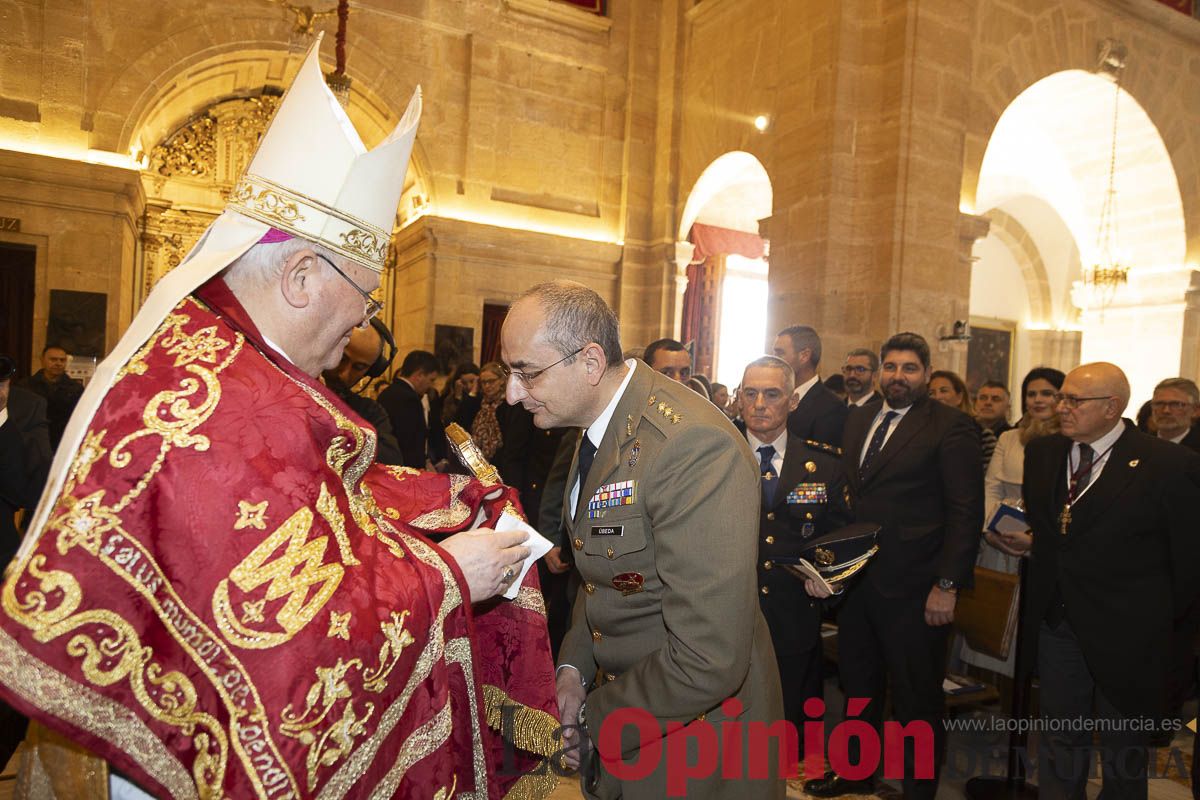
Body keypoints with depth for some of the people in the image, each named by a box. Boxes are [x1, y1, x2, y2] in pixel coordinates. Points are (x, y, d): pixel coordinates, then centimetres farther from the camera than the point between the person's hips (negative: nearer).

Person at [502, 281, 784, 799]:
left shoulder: (694, 446, -30)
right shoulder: (596, 427, 0)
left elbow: (708, 662, -30)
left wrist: (591, 722, -16)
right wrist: (572, 666, 0)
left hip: (694, 749, -7)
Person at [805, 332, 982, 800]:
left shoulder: (951, 428, -9)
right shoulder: (857, 420, 9)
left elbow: (966, 511, -12)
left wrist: (948, 584, -16)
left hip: (912, 589, -6)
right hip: (855, 581, 6)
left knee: (917, 700, 11)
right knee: (858, 687, 21)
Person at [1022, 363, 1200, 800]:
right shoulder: (1041, 452, 2)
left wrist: (1160, 617, -2)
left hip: (1125, 634, -4)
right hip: (1056, 623, 4)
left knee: (1124, 755, 17)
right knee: (1059, 740, 18)